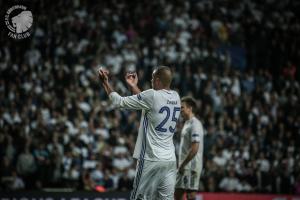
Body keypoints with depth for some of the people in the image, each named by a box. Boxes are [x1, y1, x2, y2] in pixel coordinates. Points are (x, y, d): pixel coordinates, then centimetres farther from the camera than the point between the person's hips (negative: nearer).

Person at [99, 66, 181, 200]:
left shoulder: (152, 95, -12)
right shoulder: (175, 97, 9)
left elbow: (120, 102, -3)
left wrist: (106, 83, 11)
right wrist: (133, 87, 31)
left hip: (151, 160, -6)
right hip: (170, 160, 6)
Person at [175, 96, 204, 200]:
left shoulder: (195, 124, -13)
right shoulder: (187, 123, 17)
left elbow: (194, 149, -20)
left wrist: (182, 165, -16)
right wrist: (180, 165, 16)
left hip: (191, 167, -10)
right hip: (184, 167, 10)